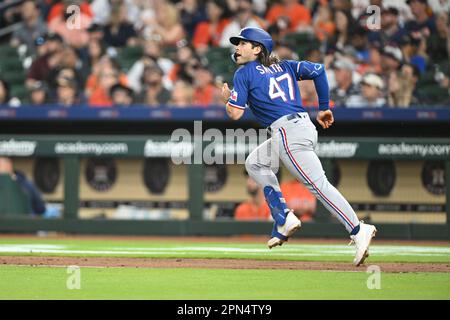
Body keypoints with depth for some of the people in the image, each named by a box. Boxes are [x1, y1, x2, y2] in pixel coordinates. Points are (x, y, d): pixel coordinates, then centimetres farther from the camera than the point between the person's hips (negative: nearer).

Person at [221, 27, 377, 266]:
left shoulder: (244, 73, 4)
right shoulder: (284, 66, 23)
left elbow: (235, 113, -3)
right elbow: (318, 70, 13)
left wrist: (227, 99, 19)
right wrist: (324, 108, 18)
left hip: (288, 132, -9)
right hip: (304, 127, 9)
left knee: (318, 184, -12)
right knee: (255, 163, 24)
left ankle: (358, 231, -20)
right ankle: (284, 220, 15)